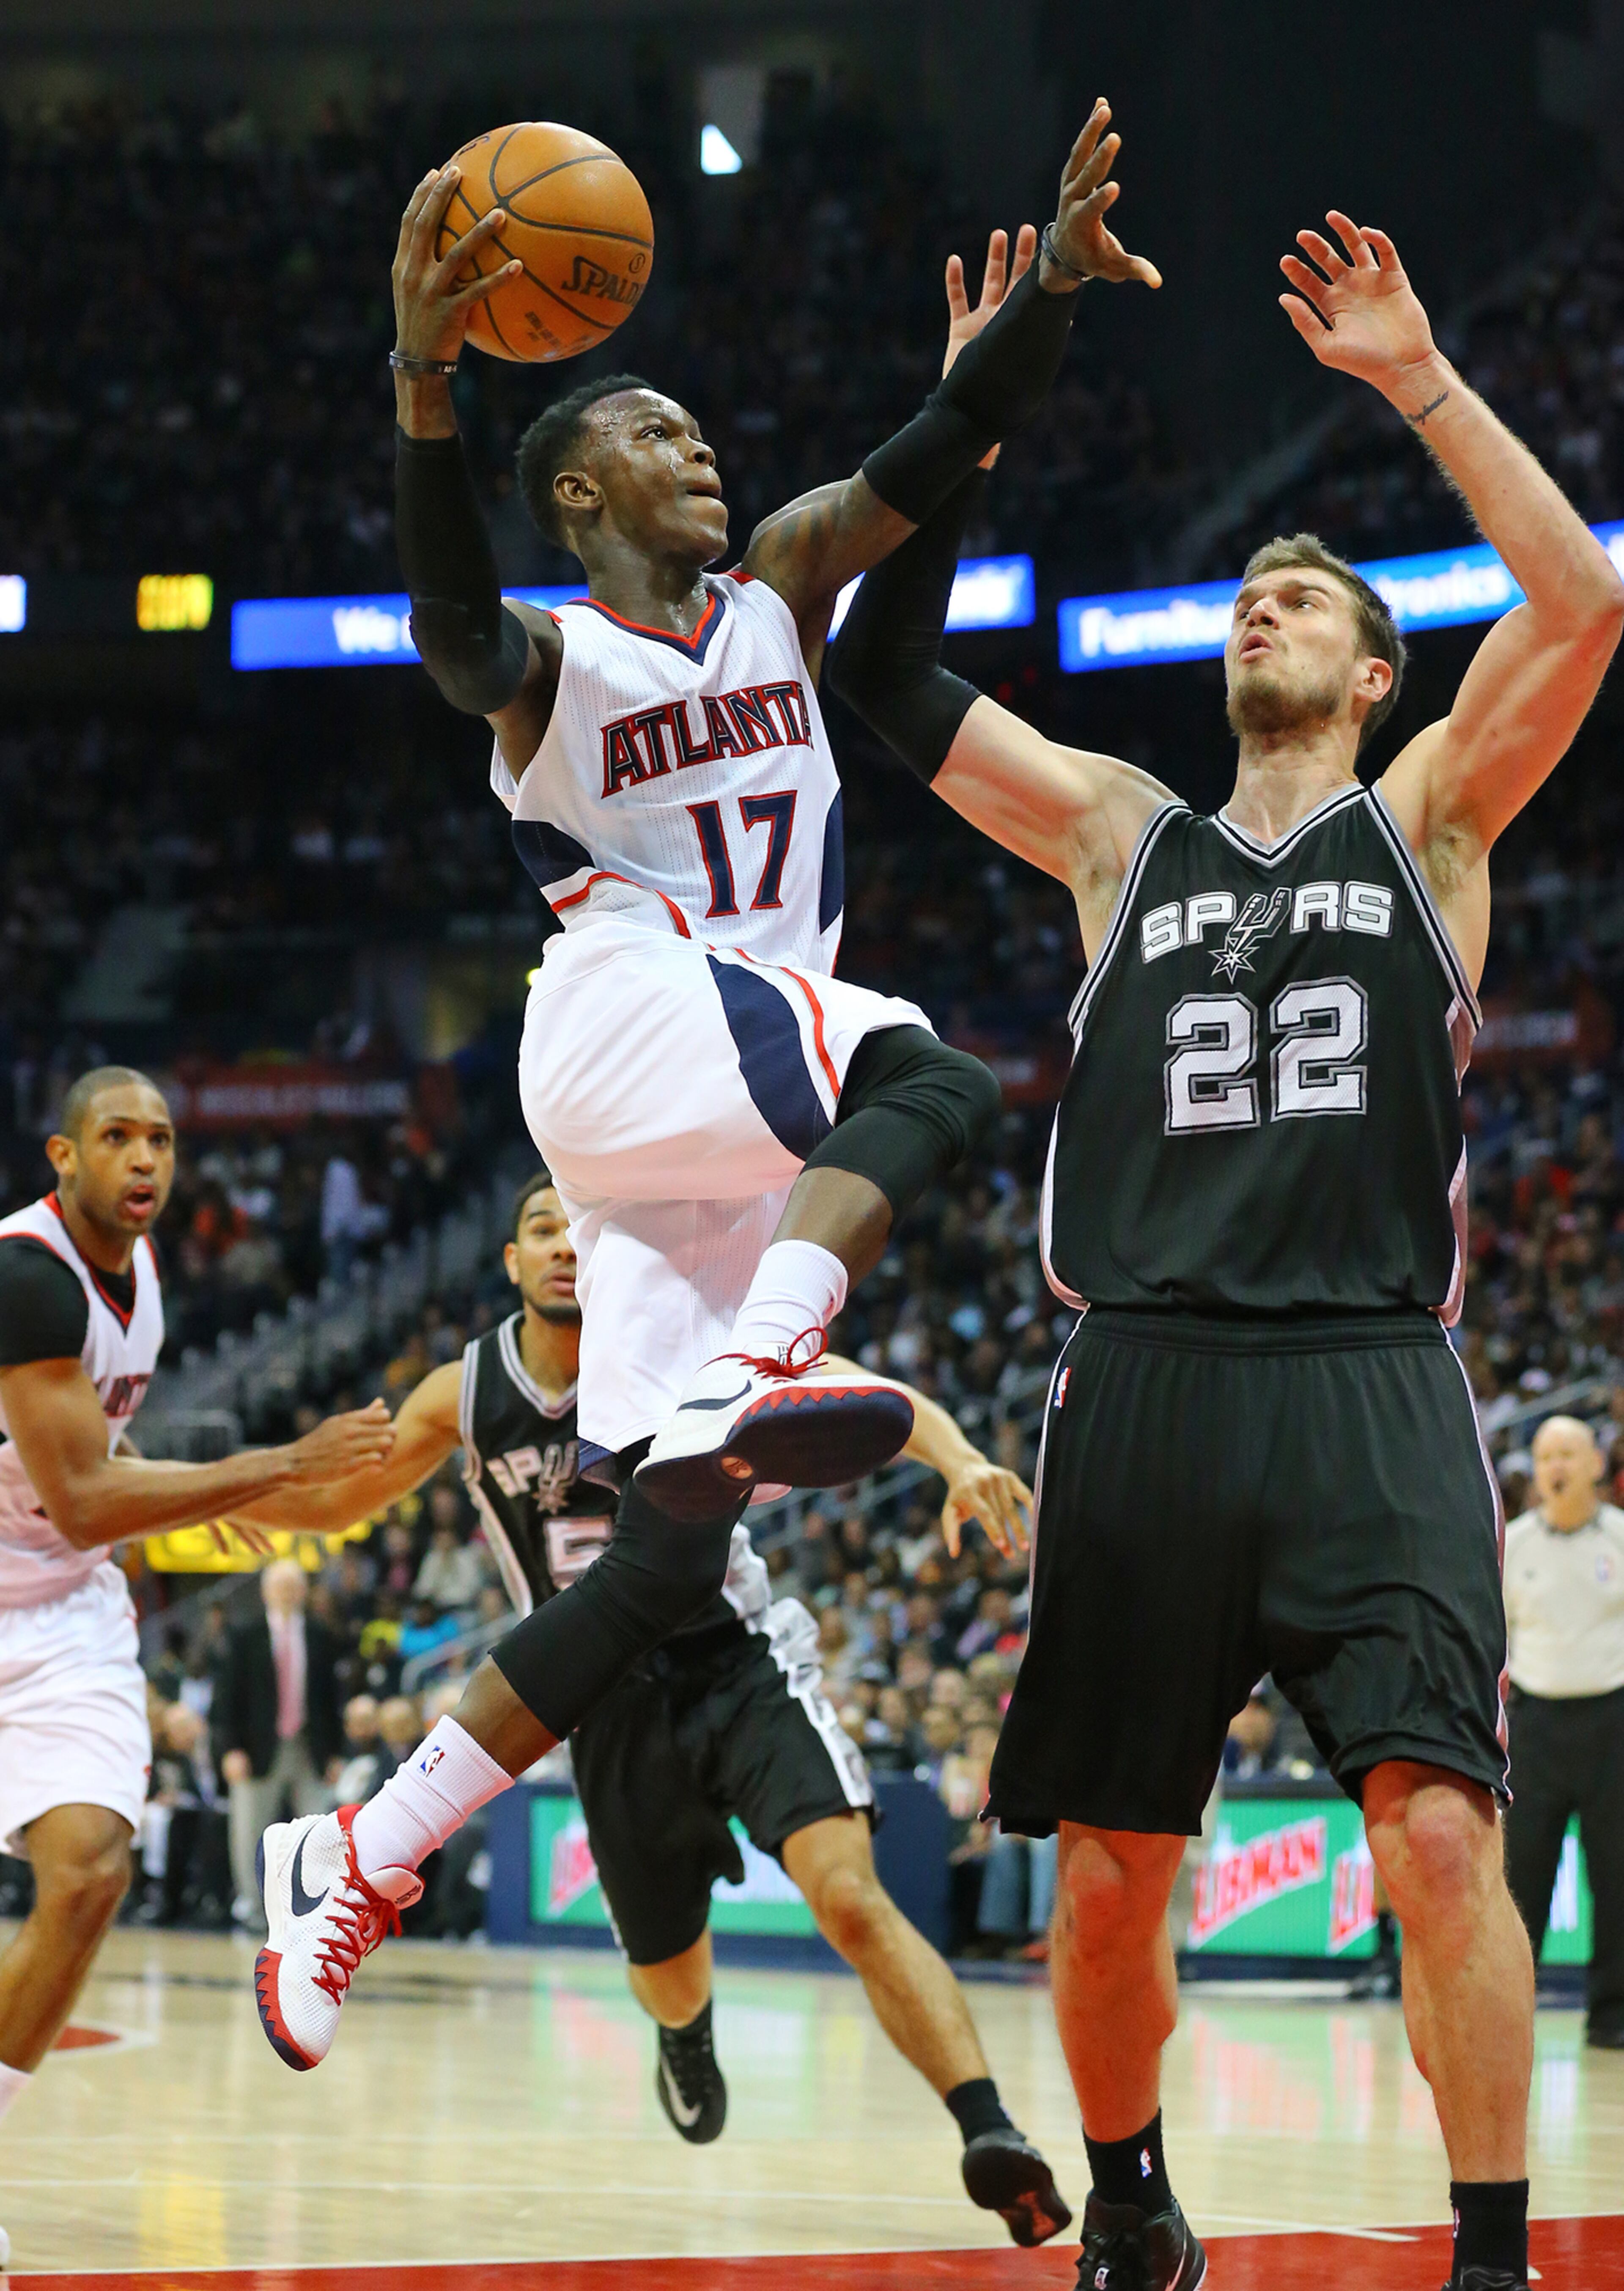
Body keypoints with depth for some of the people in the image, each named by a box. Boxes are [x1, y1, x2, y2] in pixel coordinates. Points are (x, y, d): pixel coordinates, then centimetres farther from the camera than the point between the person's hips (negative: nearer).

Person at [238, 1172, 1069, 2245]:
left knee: (850, 1896, -27)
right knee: (668, 1983, 17)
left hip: (743, 1669, -4)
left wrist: (960, 1458, -45)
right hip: (616, 1709, 4)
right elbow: (337, 1501, 10)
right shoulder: (464, 1397, -3)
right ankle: (689, 2036, 56)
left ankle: (992, 2134, -32)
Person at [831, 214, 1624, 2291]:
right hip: (1146, 1385, 3)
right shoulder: (1121, 833, 18)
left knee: (1438, 1828, -17)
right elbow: (885, 674, 11)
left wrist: (1419, 380, -4)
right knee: (1111, 1871, 6)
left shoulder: (1425, 817, 12)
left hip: (1369, 1389, -2)